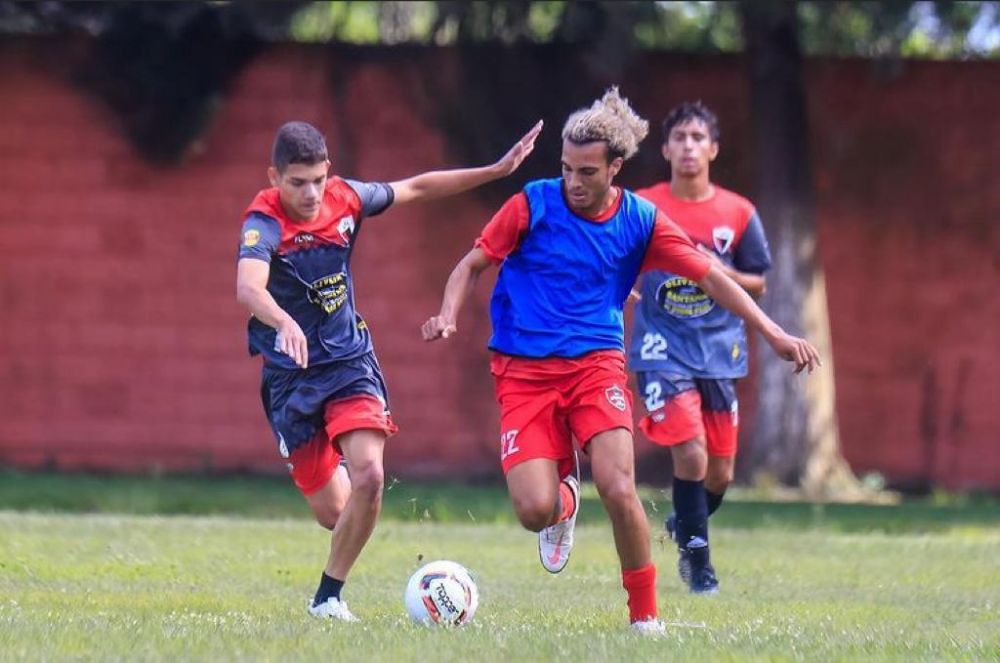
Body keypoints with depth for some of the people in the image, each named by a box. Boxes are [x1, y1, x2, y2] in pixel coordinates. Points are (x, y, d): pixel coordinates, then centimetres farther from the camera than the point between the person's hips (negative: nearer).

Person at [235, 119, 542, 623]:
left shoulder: (344, 199, -5)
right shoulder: (264, 222, -20)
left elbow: (416, 188, 12)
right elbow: (248, 287, -40)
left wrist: (498, 170, 11)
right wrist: (285, 324, -60)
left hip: (350, 360, 3)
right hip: (291, 374, -3)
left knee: (368, 475, -21)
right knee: (332, 512, 2)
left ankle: (328, 598, -5)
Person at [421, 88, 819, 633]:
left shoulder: (639, 221, 1)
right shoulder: (533, 205, -4)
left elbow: (710, 278, 5)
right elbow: (471, 265, 3)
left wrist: (774, 334, -1)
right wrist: (448, 317, -17)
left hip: (596, 361, 1)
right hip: (524, 371, -1)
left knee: (619, 491, -20)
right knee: (535, 510, -15)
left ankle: (645, 615, 0)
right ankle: (564, 499, 25)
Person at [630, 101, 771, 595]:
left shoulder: (738, 213, 2)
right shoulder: (642, 208, -2)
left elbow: (758, 284, 9)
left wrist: (721, 273, -10)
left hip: (720, 351, 3)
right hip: (663, 350, -3)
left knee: (720, 473, 6)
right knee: (691, 454, -17)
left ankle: (684, 524, 37)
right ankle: (695, 556, 0)